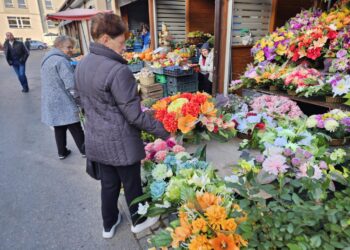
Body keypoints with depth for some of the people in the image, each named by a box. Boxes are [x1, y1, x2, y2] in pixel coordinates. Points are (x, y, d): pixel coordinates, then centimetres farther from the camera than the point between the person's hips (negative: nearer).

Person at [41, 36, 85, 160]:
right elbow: (72, 85, -24)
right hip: (63, 103, -9)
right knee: (75, 129, 3)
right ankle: (84, 150, 15)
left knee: (59, 127, 17)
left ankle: (62, 152, 27)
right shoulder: (62, 61, -18)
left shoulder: (47, 59, 15)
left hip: (51, 102, 9)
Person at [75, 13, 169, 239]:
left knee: (108, 184, 23)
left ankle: (109, 225, 44)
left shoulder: (82, 66, 3)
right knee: (132, 184, 16)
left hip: (96, 139, 7)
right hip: (120, 142, -7)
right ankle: (139, 221, 41)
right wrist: (164, 131, -12)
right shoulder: (118, 71, -25)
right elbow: (134, 115, -23)